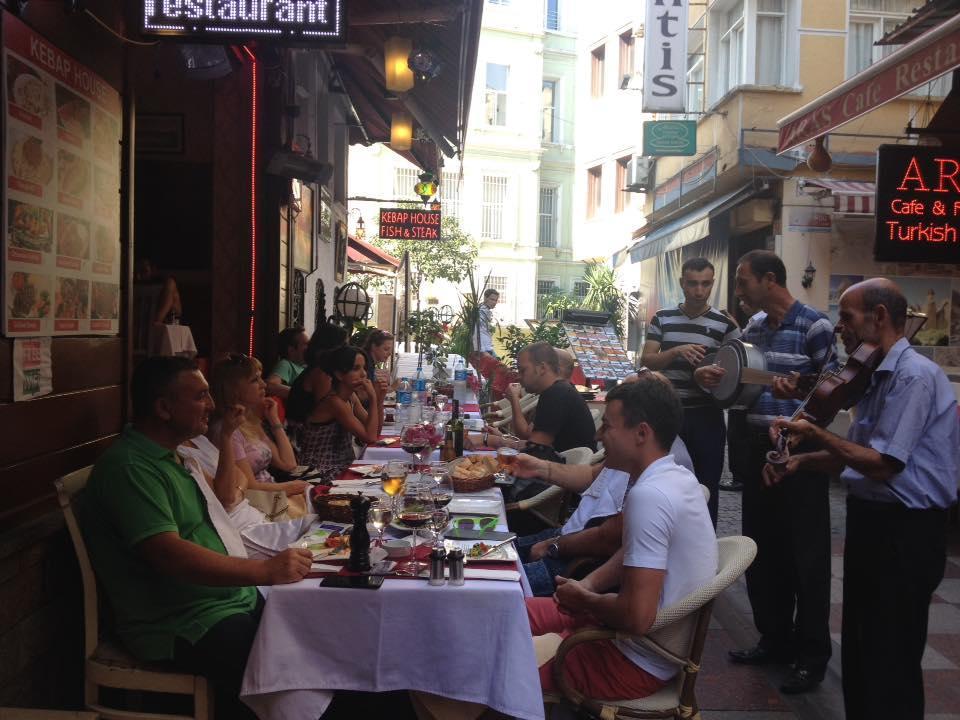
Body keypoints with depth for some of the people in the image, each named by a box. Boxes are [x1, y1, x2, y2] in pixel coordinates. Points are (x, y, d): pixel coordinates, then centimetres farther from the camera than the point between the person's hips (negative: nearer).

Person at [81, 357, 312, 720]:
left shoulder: (165, 456, 15)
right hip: (182, 628, -10)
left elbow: (222, 505, 27)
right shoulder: (128, 467, -16)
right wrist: (265, 571, -30)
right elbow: (169, 555, -27)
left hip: (230, 600, 10)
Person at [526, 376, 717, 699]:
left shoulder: (648, 495, -29)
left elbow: (637, 617, -32)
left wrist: (583, 599, -13)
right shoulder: (678, 477, 2)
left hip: (639, 664, -9)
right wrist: (588, 584, 2)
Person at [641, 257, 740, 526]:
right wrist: (677, 352, -17)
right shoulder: (662, 318, 5)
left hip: (706, 415, -1)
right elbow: (646, 359, 0)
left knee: (706, 485, 6)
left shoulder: (725, 324, 0)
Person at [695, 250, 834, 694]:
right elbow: (732, 374, 19)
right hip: (758, 448, 7)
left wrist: (798, 391, -29)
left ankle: (812, 654, 13)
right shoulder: (754, 326, 10)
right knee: (761, 549, 14)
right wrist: (706, 373, -2)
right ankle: (775, 638, 28)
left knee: (806, 556, 1)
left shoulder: (815, 326, -12)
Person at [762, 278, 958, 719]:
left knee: (889, 663, 2)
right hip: (872, 521, 10)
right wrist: (801, 462, 5)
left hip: (903, 533, -10)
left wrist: (815, 435, -16)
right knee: (860, 649, 20)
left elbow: (882, 465, -23)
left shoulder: (914, 377, -20)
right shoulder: (879, 375, 12)